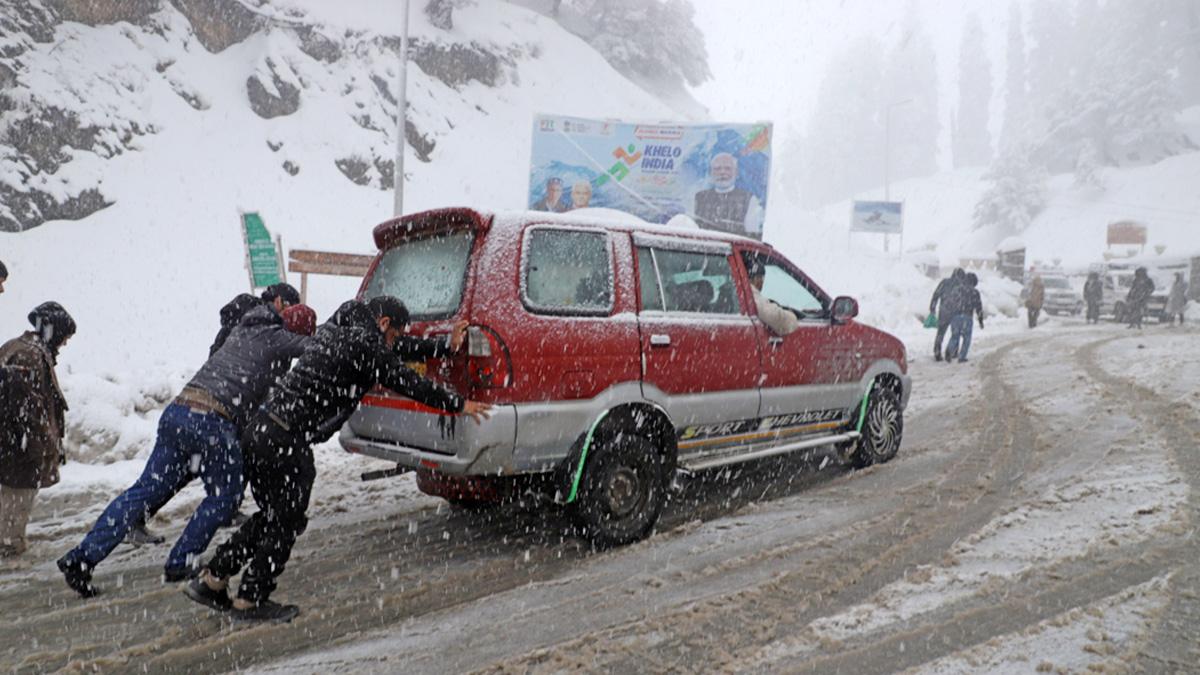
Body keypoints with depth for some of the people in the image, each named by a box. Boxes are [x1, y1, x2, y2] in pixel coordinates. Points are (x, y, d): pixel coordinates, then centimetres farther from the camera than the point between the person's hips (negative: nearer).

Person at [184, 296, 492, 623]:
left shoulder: (333, 328, 16)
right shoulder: (365, 345, -11)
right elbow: (408, 383, -7)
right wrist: (459, 404, 5)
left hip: (260, 428, 9)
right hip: (287, 441, -9)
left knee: (272, 515, 22)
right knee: (286, 522, 6)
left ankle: (211, 580, 27)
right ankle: (250, 601, 18)